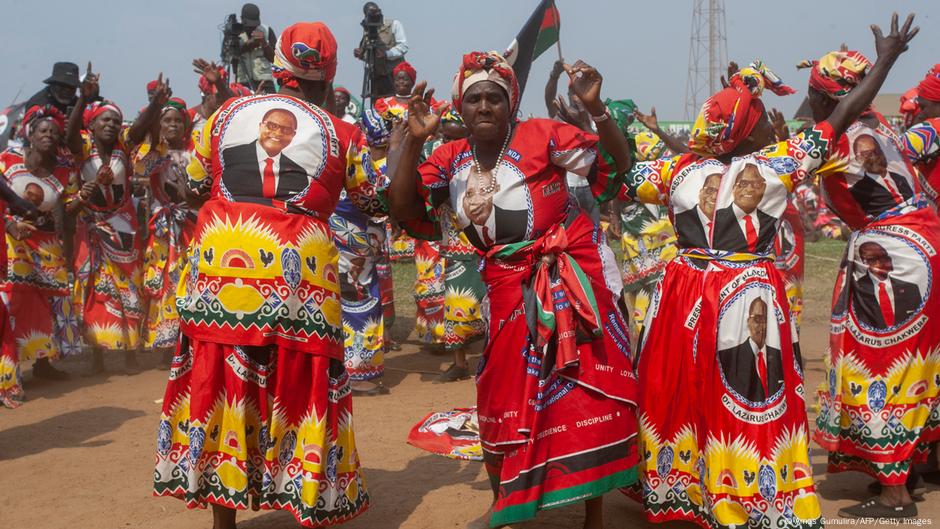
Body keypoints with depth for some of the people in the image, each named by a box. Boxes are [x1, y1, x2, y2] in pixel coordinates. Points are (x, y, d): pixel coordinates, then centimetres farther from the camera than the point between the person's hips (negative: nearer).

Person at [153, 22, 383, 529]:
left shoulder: (226, 113, 13)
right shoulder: (341, 135, 7)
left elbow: (195, 185, 22)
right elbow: (378, 204, 19)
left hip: (218, 262, 3)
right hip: (297, 270, -2)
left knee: (219, 383, 12)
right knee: (299, 389, 7)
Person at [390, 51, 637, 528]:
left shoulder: (541, 136, -6)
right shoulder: (450, 160, 5)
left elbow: (617, 163, -5)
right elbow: (402, 209, -4)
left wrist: (594, 107, -20)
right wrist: (414, 140, -12)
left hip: (573, 277, -3)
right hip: (508, 289, 3)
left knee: (590, 394, 2)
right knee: (503, 399, 9)